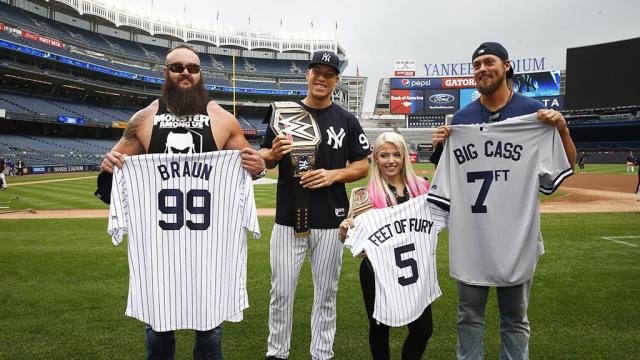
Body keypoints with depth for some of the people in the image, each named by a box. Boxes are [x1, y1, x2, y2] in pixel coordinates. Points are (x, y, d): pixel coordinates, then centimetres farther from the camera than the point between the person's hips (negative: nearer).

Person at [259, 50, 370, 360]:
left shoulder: (347, 121, 4)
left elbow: (363, 165, 4)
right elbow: (264, 160, 9)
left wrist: (333, 175, -14)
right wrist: (274, 153, -14)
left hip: (330, 221, 0)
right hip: (288, 219, 0)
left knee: (326, 293, 10)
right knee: (281, 292, 6)